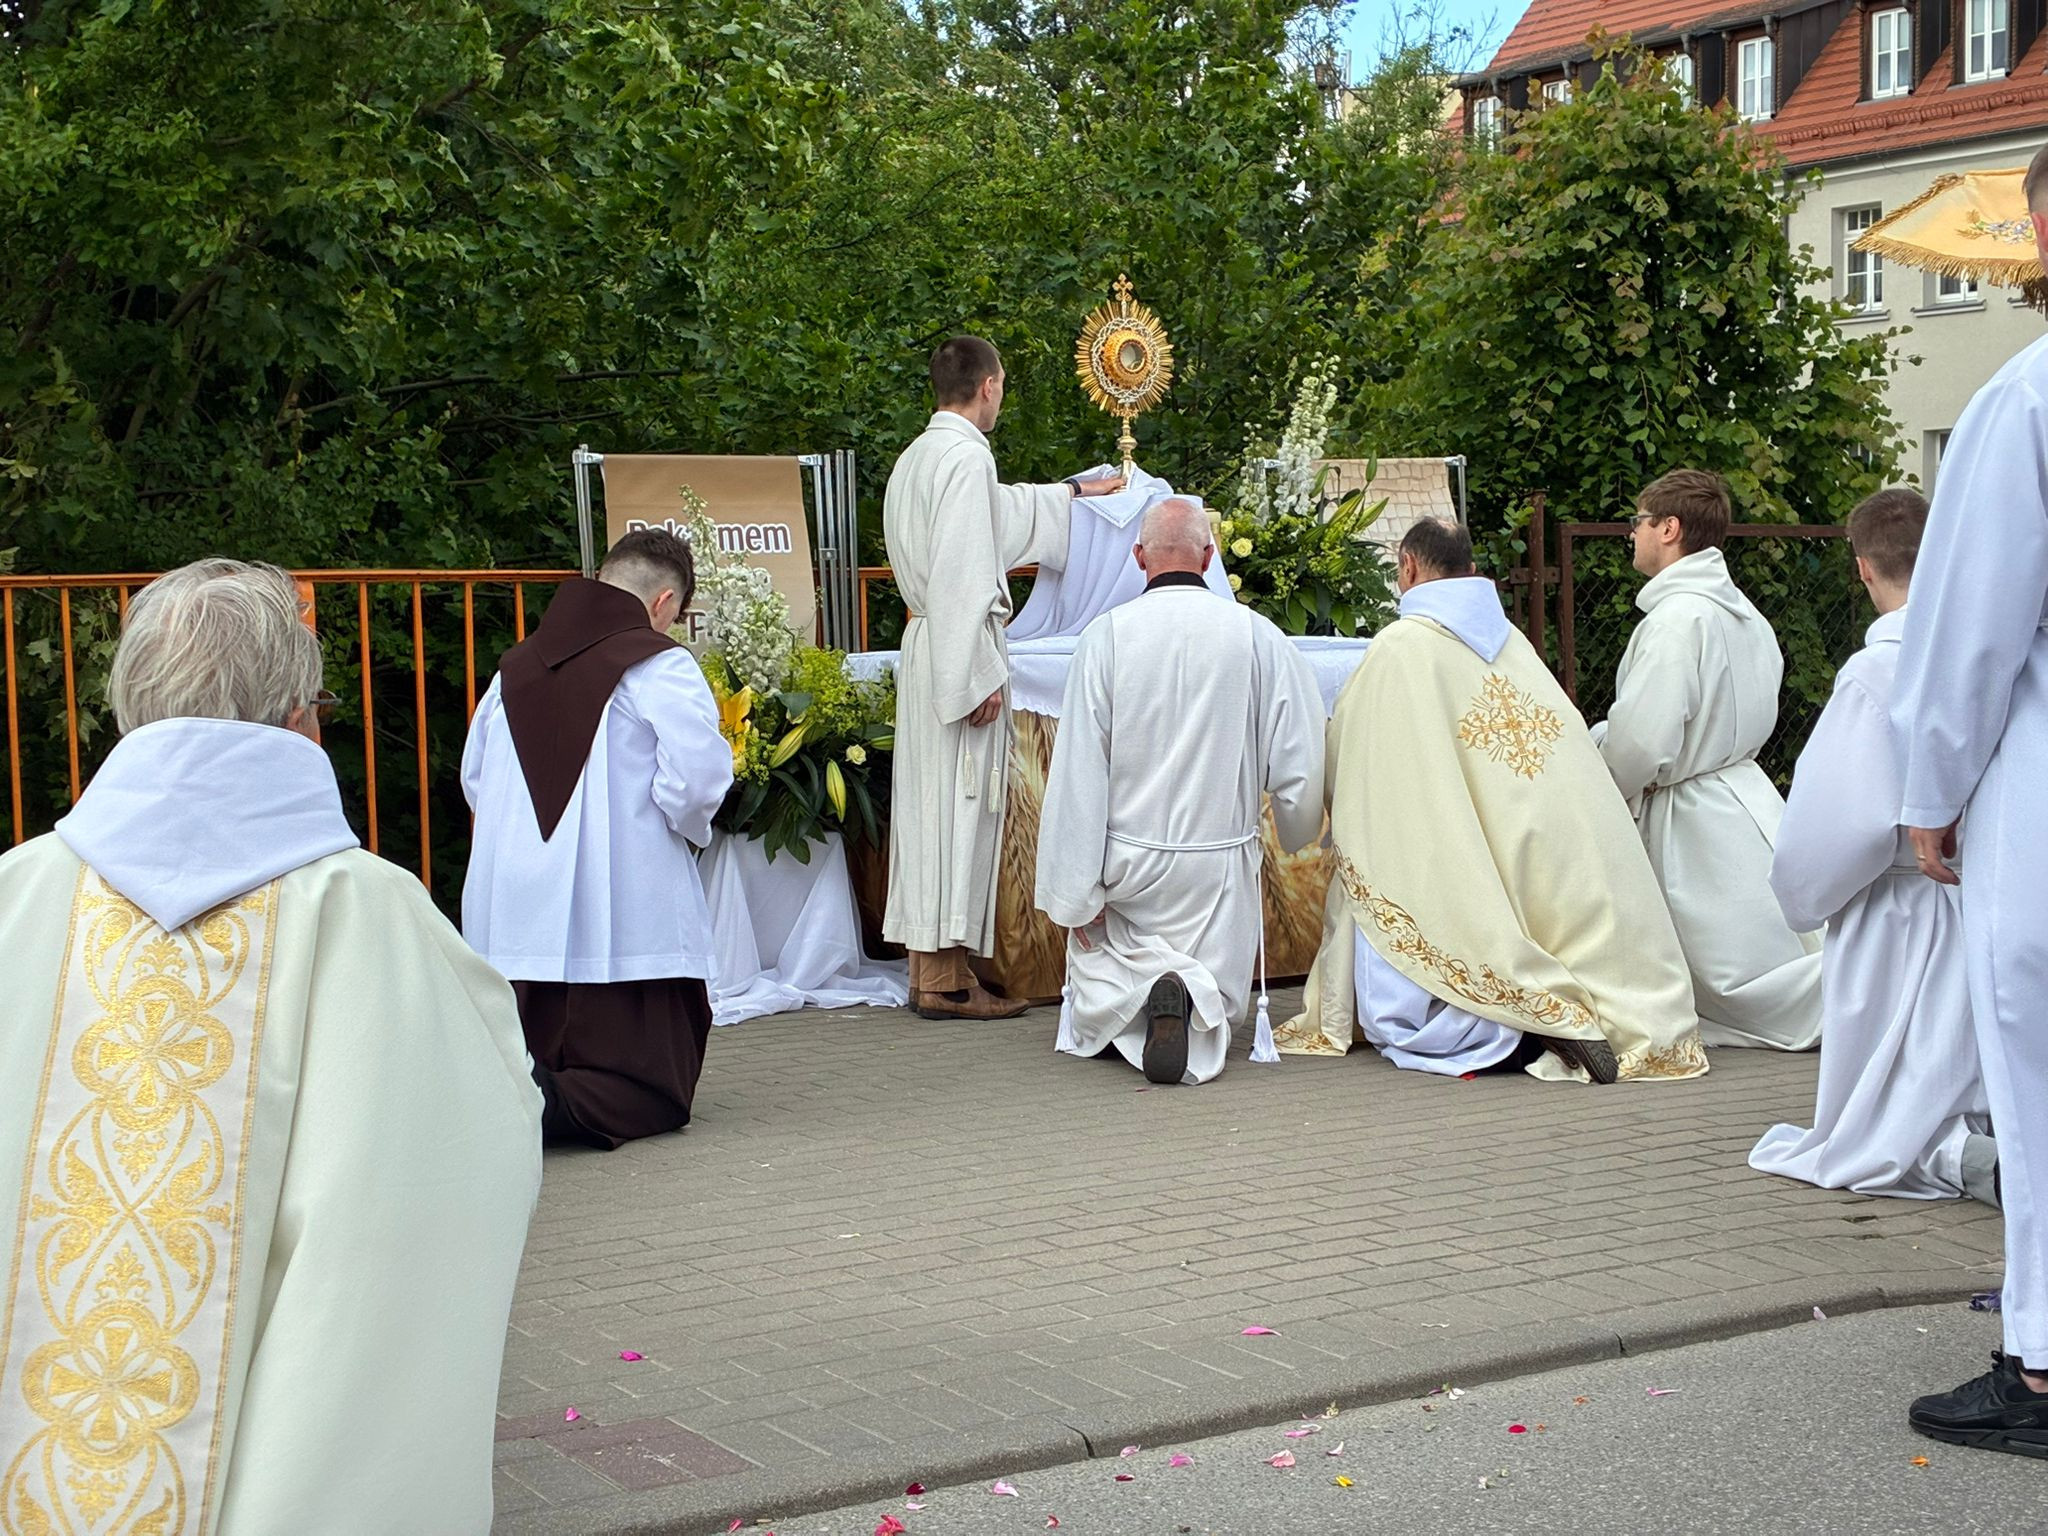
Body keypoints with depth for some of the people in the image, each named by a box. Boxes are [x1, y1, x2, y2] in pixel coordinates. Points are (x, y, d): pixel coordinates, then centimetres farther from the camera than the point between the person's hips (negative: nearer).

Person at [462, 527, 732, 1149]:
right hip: (623, 927, -5)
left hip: (511, 924, 6)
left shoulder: (514, 667, 10)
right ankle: (542, 1105, -26)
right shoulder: (661, 667, -8)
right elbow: (695, 782, -16)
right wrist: (691, 831, 5)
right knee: (652, 1093, 2)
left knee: (530, 1068, 20)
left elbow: (474, 779, 17)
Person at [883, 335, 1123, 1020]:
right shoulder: (966, 456, -14)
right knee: (958, 804, -7)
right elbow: (961, 572, -21)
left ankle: (930, 967, 15)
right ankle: (944, 980, -4)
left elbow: (999, 510, 34)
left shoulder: (917, 456, 16)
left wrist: (1072, 493, 47)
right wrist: (978, 676, -20)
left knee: (931, 803, 11)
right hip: (961, 649, -10)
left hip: (926, 643, 10)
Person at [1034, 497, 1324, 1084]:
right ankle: (1194, 995, -21)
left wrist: (1076, 893, -5)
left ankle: (1143, 983, -14)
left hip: (1127, 859, -1)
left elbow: (1079, 772, -11)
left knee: (1097, 969, 21)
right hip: (1220, 862, 1)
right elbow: (1300, 756, -3)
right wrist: (1296, 832, 20)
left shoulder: (1105, 635, -11)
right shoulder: (1257, 635, -8)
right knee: (1221, 1001, 15)